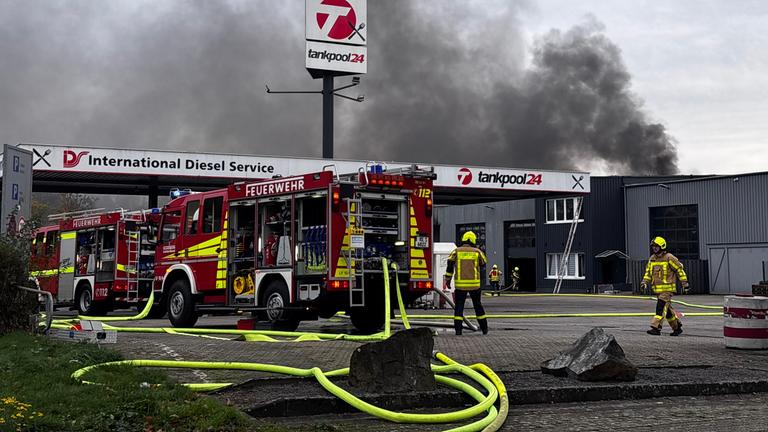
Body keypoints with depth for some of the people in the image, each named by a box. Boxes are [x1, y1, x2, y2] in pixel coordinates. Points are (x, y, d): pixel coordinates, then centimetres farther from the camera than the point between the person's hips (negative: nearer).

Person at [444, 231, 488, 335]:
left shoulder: (456, 251, 0)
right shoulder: (477, 252, 1)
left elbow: (450, 266, -5)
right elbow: (483, 263, 16)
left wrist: (447, 280, 0)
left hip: (460, 284, -1)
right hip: (474, 284, 1)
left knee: (459, 306, 5)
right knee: (477, 305, 14)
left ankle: (458, 329, -4)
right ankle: (484, 328, 20)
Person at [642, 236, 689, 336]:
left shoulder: (669, 258, -9)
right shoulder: (652, 259, 11)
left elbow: (679, 269, -4)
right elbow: (648, 272, 17)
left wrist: (685, 283, -3)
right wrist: (644, 282, 1)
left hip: (668, 288, -7)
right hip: (658, 289, 7)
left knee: (661, 307, -17)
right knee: (667, 309, 14)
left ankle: (656, 328, -21)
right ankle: (677, 327, 27)